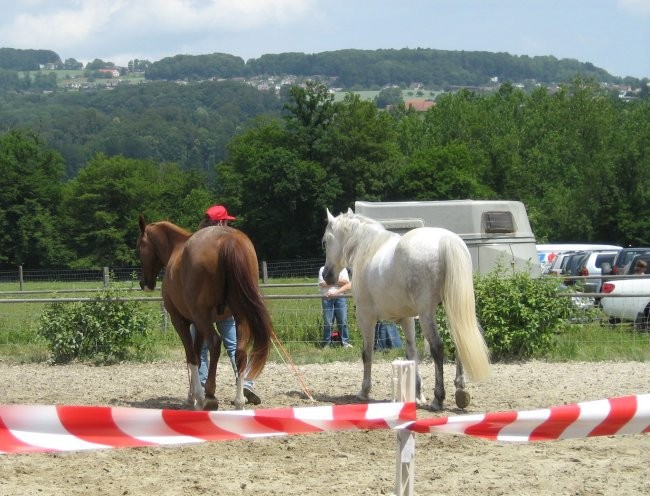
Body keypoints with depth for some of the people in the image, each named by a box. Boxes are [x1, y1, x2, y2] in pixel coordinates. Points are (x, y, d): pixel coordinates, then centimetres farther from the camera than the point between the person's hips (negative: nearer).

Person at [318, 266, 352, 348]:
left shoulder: (343, 269, 11)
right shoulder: (323, 269, 9)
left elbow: (348, 285, 0)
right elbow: (322, 284, -4)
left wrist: (336, 292, -12)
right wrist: (338, 281, -3)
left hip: (340, 297, 1)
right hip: (327, 298, -1)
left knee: (343, 321, -5)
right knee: (328, 322, -3)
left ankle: (345, 342, 1)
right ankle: (326, 343, 4)